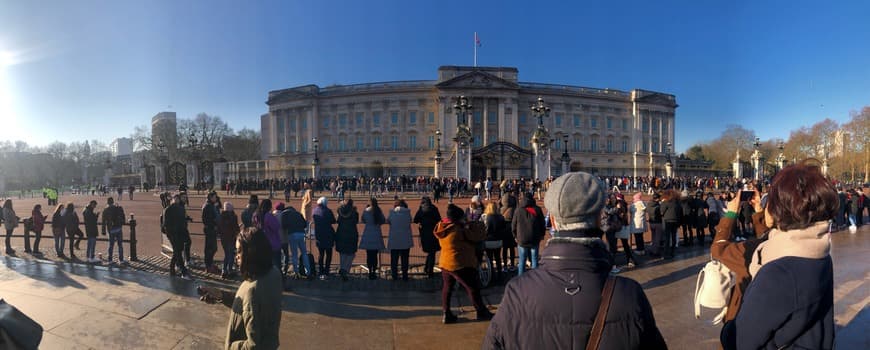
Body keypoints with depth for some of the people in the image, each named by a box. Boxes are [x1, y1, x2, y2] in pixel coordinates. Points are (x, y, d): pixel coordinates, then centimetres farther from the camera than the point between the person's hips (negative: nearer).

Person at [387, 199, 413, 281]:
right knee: (405, 259, 8)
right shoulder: (407, 212, -6)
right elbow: (410, 221, 4)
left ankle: (395, 276, 10)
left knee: (394, 259, 9)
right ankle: (405, 276, 10)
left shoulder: (392, 212, -5)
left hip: (394, 240, 0)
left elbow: (387, 221, 6)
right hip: (405, 240, 0)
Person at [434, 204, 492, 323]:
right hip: (461, 265, -7)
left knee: (447, 288, 18)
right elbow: (478, 237, -13)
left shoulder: (443, 229, 3)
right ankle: (482, 313, 17)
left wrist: (467, 225, 6)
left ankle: (446, 314, 19)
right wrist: (479, 225, 4)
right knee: (473, 288, 7)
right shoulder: (460, 230, -20)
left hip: (445, 264, 7)